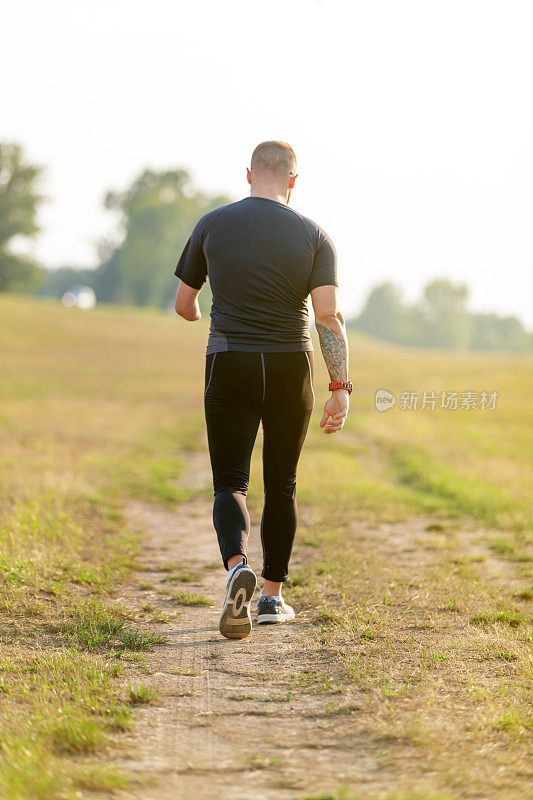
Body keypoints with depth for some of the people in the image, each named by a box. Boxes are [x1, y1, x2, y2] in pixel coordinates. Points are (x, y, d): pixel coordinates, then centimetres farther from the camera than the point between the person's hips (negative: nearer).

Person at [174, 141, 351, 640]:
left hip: (229, 364, -1)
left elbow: (183, 305, 8)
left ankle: (236, 566, -27)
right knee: (281, 483, 15)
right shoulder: (313, 237, -2)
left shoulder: (213, 225, 0)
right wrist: (340, 388, -13)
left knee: (230, 483, 2)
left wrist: (199, 318, 32)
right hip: (291, 369, 1)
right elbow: (328, 317, -12)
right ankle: (272, 596, 19)